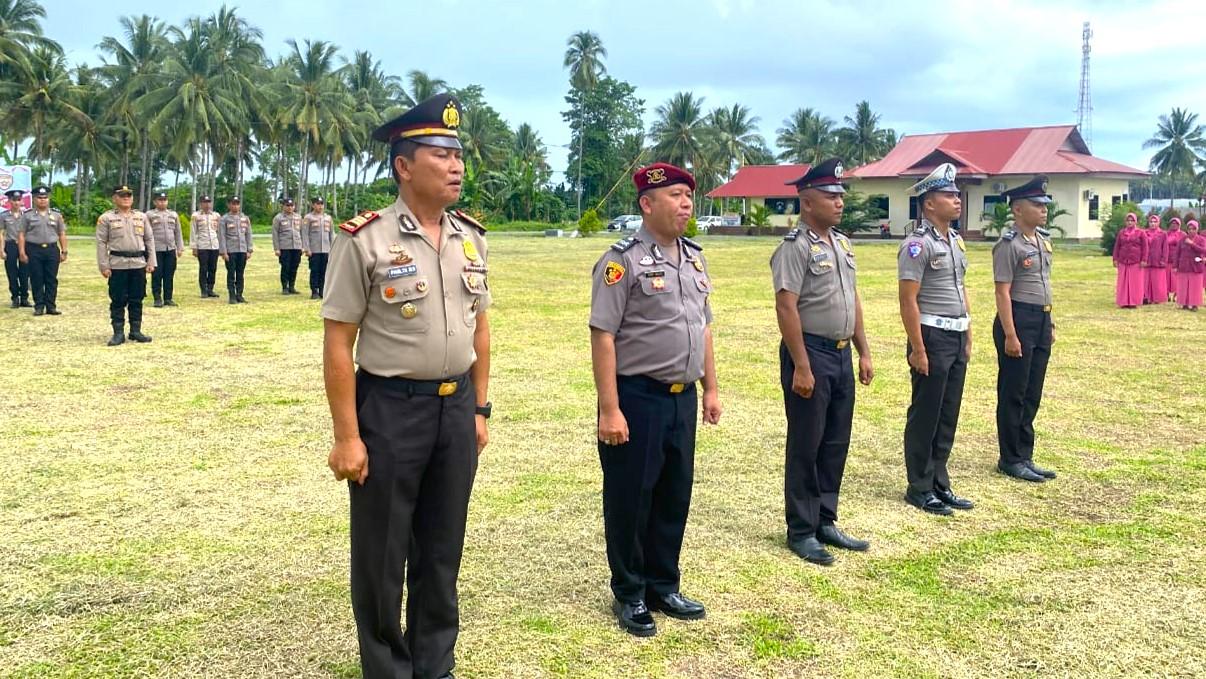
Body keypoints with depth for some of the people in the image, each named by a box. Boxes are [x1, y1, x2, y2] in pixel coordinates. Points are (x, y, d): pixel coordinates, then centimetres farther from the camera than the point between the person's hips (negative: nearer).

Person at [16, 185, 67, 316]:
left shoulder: (56, 215, 8)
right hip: (34, 250, -1)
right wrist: (22, 253, -6)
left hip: (52, 250, 2)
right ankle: (39, 306, 7)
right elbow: (21, 235, 1)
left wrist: (64, 251, 3)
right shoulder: (27, 215, 2)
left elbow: (62, 234, 9)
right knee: (36, 280, 2)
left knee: (52, 280, 3)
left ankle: (51, 306, 8)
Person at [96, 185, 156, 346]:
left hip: (139, 264, 3)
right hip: (117, 265, -3)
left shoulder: (142, 217, 9)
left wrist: (151, 262, 5)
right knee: (118, 300, 1)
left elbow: (149, 239, 11)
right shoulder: (106, 218, -1)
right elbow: (101, 243, -2)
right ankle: (118, 333, 7)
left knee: (137, 300, 8)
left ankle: (136, 331, 17)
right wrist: (103, 266, -8)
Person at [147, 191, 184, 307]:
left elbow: (178, 232, 15)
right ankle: (158, 299, 5)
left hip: (171, 250, 3)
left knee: (169, 275, 5)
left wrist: (180, 248, 9)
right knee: (157, 275, -1)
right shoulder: (150, 215, 2)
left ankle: (168, 298, 11)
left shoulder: (174, 215, 13)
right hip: (156, 250, -3)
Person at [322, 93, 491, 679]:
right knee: (381, 554, 9)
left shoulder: (471, 239, 5)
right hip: (391, 409, -5)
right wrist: (347, 436, -13)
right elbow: (338, 343, -11)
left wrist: (480, 409, 12)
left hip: (456, 407, 5)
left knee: (442, 548, 17)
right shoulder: (365, 240, -12)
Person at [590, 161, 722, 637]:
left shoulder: (694, 258, 11)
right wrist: (610, 410, -19)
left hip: (683, 398, 7)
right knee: (630, 499, 6)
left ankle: (664, 587, 31)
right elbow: (603, 336, -15)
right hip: (637, 398, -7)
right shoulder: (623, 260, -12)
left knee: (675, 496, 15)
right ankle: (629, 596, 21)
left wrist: (710, 389, 16)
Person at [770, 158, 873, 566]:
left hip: (842, 354, 8)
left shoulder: (842, 244, 13)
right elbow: (786, 308, -19)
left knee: (836, 444, 14)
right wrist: (801, 367, -21)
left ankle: (825, 523, 26)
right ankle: (801, 532, 12)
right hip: (811, 353, -8)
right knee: (806, 447, 1)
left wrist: (864, 353, 14)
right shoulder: (795, 247, -13)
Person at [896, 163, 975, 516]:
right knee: (925, 417, 1)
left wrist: (968, 338, 16)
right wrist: (917, 349, -19)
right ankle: (920, 489, 12)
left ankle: (940, 484, 24)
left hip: (957, 338, 8)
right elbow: (908, 300, -17)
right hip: (933, 337, -8)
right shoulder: (918, 244, -13)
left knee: (948, 416, 13)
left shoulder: (956, 241, 13)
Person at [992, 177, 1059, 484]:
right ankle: (1010, 459, 11)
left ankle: (1025, 456, 23)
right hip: (1019, 320, -9)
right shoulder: (1009, 245, -14)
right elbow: (1003, 292, -17)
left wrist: (1050, 322, 18)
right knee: (1013, 395, 1)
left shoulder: (1043, 240, 12)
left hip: (1042, 321, 9)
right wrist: (1010, 335, -20)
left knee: (1032, 395, 14)